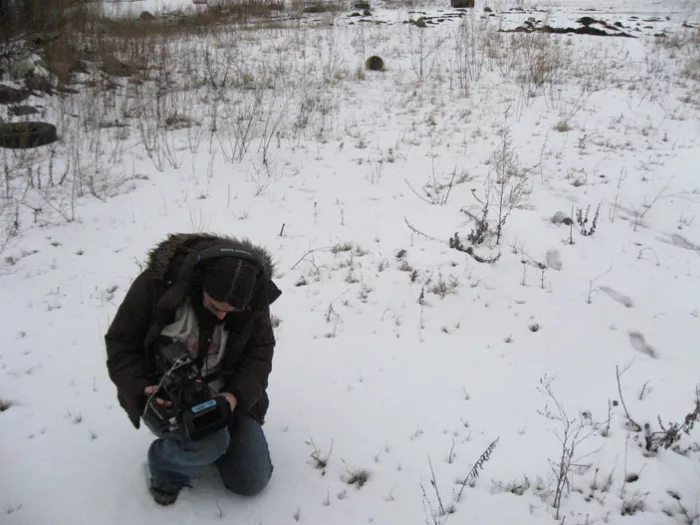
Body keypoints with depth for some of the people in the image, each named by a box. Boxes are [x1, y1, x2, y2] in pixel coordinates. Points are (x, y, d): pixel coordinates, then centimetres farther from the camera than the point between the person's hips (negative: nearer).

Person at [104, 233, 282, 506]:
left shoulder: (253, 299, -17)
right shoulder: (157, 282, -25)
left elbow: (259, 353, -9)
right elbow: (121, 347, -14)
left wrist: (236, 395, -27)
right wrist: (144, 390, -31)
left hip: (223, 392, 3)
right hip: (163, 394, -3)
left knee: (252, 481, 1)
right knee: (211, 443, -33)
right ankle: (164, 465, 3)